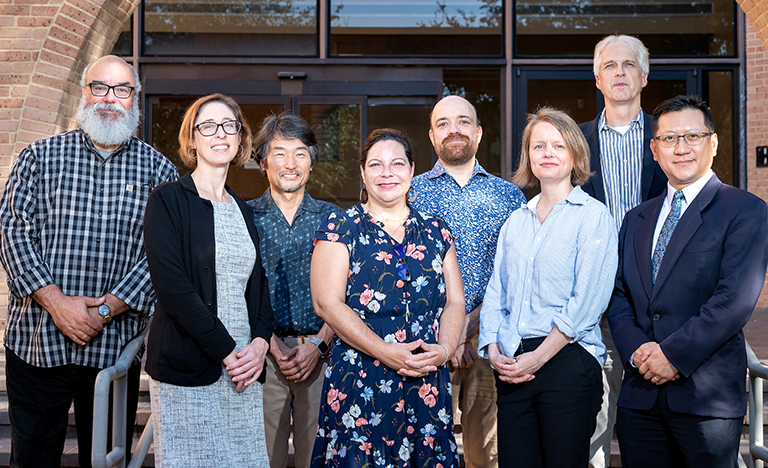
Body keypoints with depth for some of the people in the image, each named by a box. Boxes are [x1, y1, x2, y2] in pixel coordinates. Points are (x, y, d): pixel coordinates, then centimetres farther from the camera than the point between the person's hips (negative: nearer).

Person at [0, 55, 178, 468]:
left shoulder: (159, 170, 4)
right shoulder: (40, 158, 6)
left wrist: (108, 308, -13)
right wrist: (55, 301, -14)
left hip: (116, 344, 0)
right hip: (37, 340, 0)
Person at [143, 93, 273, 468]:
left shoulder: (241, 209, 15)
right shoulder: (168, 200, -4)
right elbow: (172, 286, -13)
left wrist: (260, 342, -3)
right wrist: (226, 351, -15)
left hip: (242, 368, 5)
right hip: (186, 367, -5)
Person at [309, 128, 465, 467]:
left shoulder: (436, 231, 12)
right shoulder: (341, 228, 0)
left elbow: (455, 301, 11)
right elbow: (327, 303, -8)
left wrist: (444, 349, -9)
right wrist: (387, 353, -15)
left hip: (428, 382, 3)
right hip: (360, 381, -3)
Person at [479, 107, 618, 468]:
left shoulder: (593, 215, -1)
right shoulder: (516, 221, 15)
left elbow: (587, 301, -10)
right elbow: (496, 293, 13)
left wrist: (537, 357, -12)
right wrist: (495, 353, -2)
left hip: (567, 361, -4)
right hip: (511, 368, 5)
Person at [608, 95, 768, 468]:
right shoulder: (636, 219, 16)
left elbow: (736, 298, -13)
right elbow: (618, 296, 10)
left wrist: (673, 354, -15)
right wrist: (637, 350, -7)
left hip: (707, 394, -4)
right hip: (640, 394, 5)